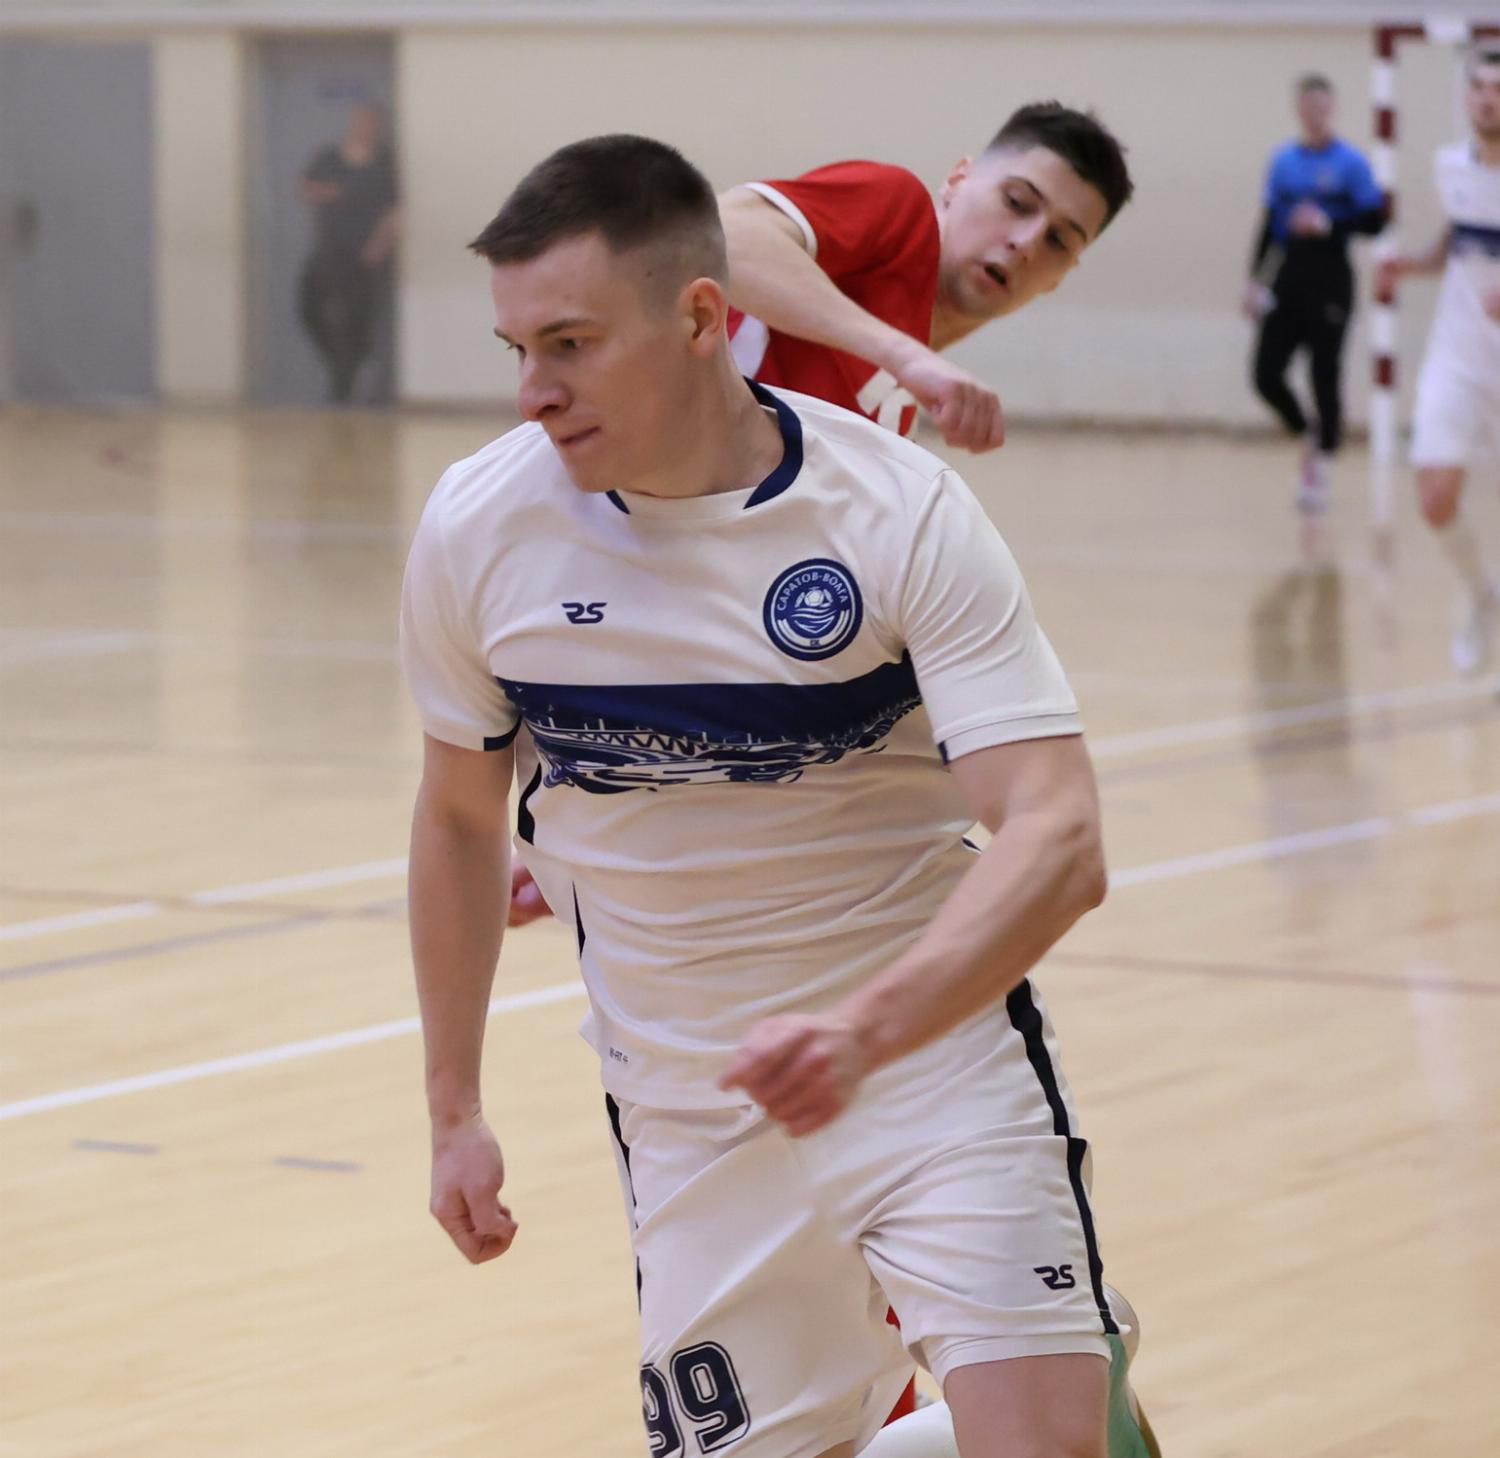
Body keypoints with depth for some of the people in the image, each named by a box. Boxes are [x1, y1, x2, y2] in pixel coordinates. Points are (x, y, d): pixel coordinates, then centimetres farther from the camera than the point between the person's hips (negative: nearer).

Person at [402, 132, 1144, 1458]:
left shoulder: (901, 512, -16)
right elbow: (461, 813, 10)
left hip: (936, 1052, -3)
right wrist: (455, 1111, 13)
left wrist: (867, 1030, -40)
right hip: (686, 1099, 3)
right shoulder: (477, 529, -7)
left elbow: (1058, 840, -25)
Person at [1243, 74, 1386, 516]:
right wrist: (1255, 280, 9)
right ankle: (1309, 440, 23)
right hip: (1288, 278, 4)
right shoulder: (1284, 161, 9)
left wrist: (1328, 224, -21)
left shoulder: (1350, 162, -5)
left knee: (1325, 376, -1)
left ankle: (1320, 472, 10)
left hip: (1330, 281, -4)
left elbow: (1374, 220, -8)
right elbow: (1270, 224, 14)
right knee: (1266, 375, -3)